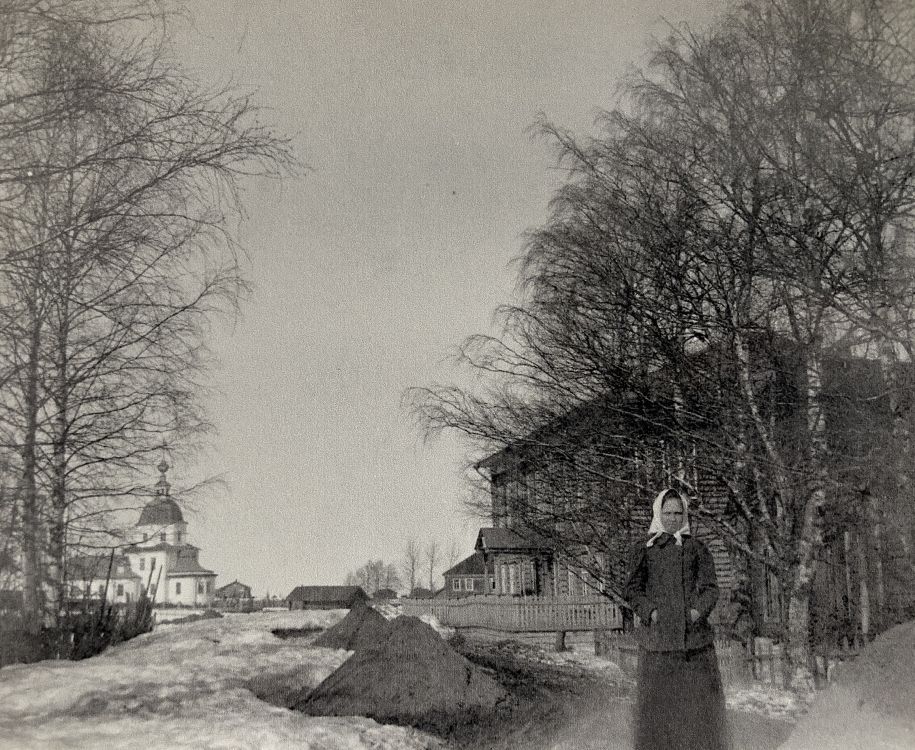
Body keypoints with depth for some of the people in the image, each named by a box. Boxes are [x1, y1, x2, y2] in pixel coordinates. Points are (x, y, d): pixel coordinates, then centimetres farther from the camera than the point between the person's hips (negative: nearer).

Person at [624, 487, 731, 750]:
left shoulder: (697, 549, 11)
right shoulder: (645, 550, 9)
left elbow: (710, 587, 6)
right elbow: (632, 590, 6)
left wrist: (698, 611, -12)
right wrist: (650, 612, -10)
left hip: (694, 635, 1)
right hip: (657, 636, -1)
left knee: (701, 697, -2)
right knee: (656, 699, -2)